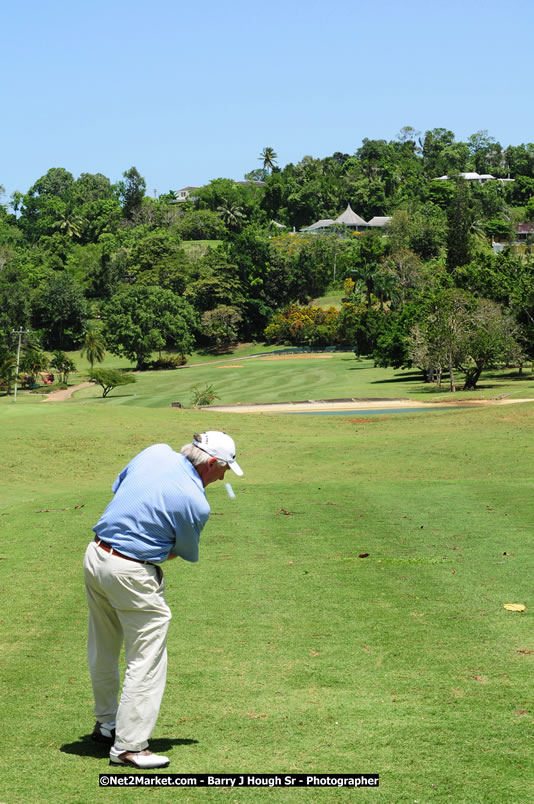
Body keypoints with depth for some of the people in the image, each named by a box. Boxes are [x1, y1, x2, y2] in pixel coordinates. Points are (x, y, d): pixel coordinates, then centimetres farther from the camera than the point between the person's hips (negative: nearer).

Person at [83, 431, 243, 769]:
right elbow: (188, 553, 0)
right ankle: (129, 745, 3)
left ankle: (107, 723, 38)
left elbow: (118, 487, 17)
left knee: (104, 649, 22)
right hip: (132, 574, -8)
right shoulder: (196, 503, -17)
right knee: (147, 660, 1)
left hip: (95, 555, 9)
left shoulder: (156, 452, 1)